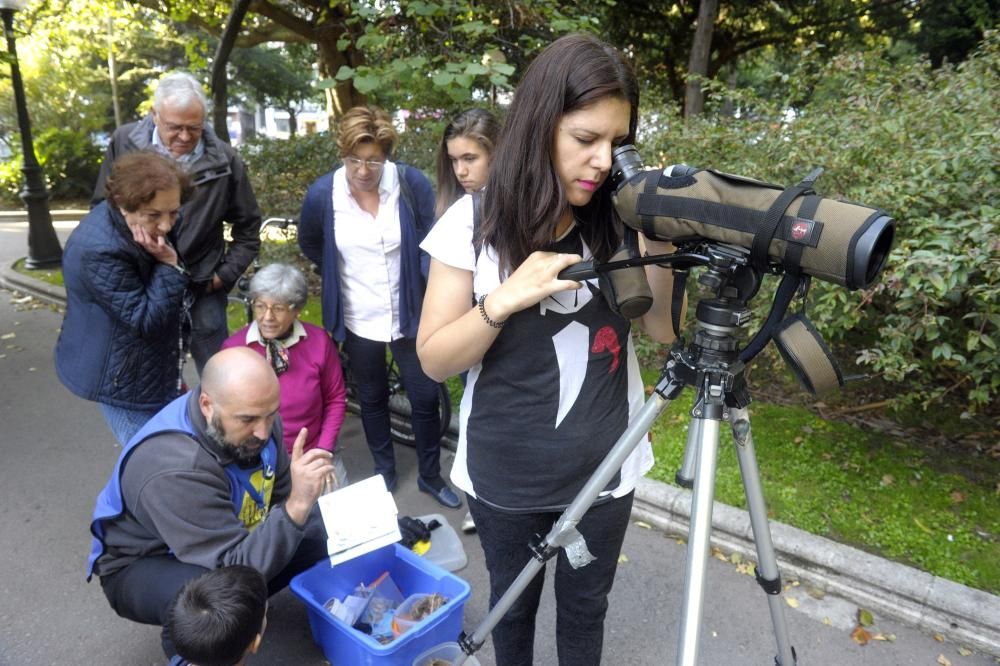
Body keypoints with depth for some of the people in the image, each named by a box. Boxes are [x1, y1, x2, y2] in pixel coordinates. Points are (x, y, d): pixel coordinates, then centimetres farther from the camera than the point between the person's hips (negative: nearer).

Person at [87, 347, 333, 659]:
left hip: (232, 538, 7)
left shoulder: (253, 413, -17)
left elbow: (281, 493, 1)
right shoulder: (175, 470, -39)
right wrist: (297, 506, -50)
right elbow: (241, 567, -39)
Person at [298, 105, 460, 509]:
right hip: (357, 319, 1)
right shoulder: (322, 194, -10)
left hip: (408, 314, -1)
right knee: (372, 398, 18)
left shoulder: (412, 184, -15)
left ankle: (431, 475, 31)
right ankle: (384, 470, 40)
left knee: (425, 397, 8)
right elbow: (309, 244, 10)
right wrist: (339, 274, 9)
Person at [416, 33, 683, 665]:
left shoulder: (621, 218, -6)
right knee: (513, 604, 22)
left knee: (585, 609, 21)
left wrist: (661, 248, -18)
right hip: (505, 474, -1)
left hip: (605, 469, 2)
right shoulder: (474, 222, -12)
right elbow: (435, 359, -11)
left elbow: (665, 331, -2)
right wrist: (505, 299, -27)